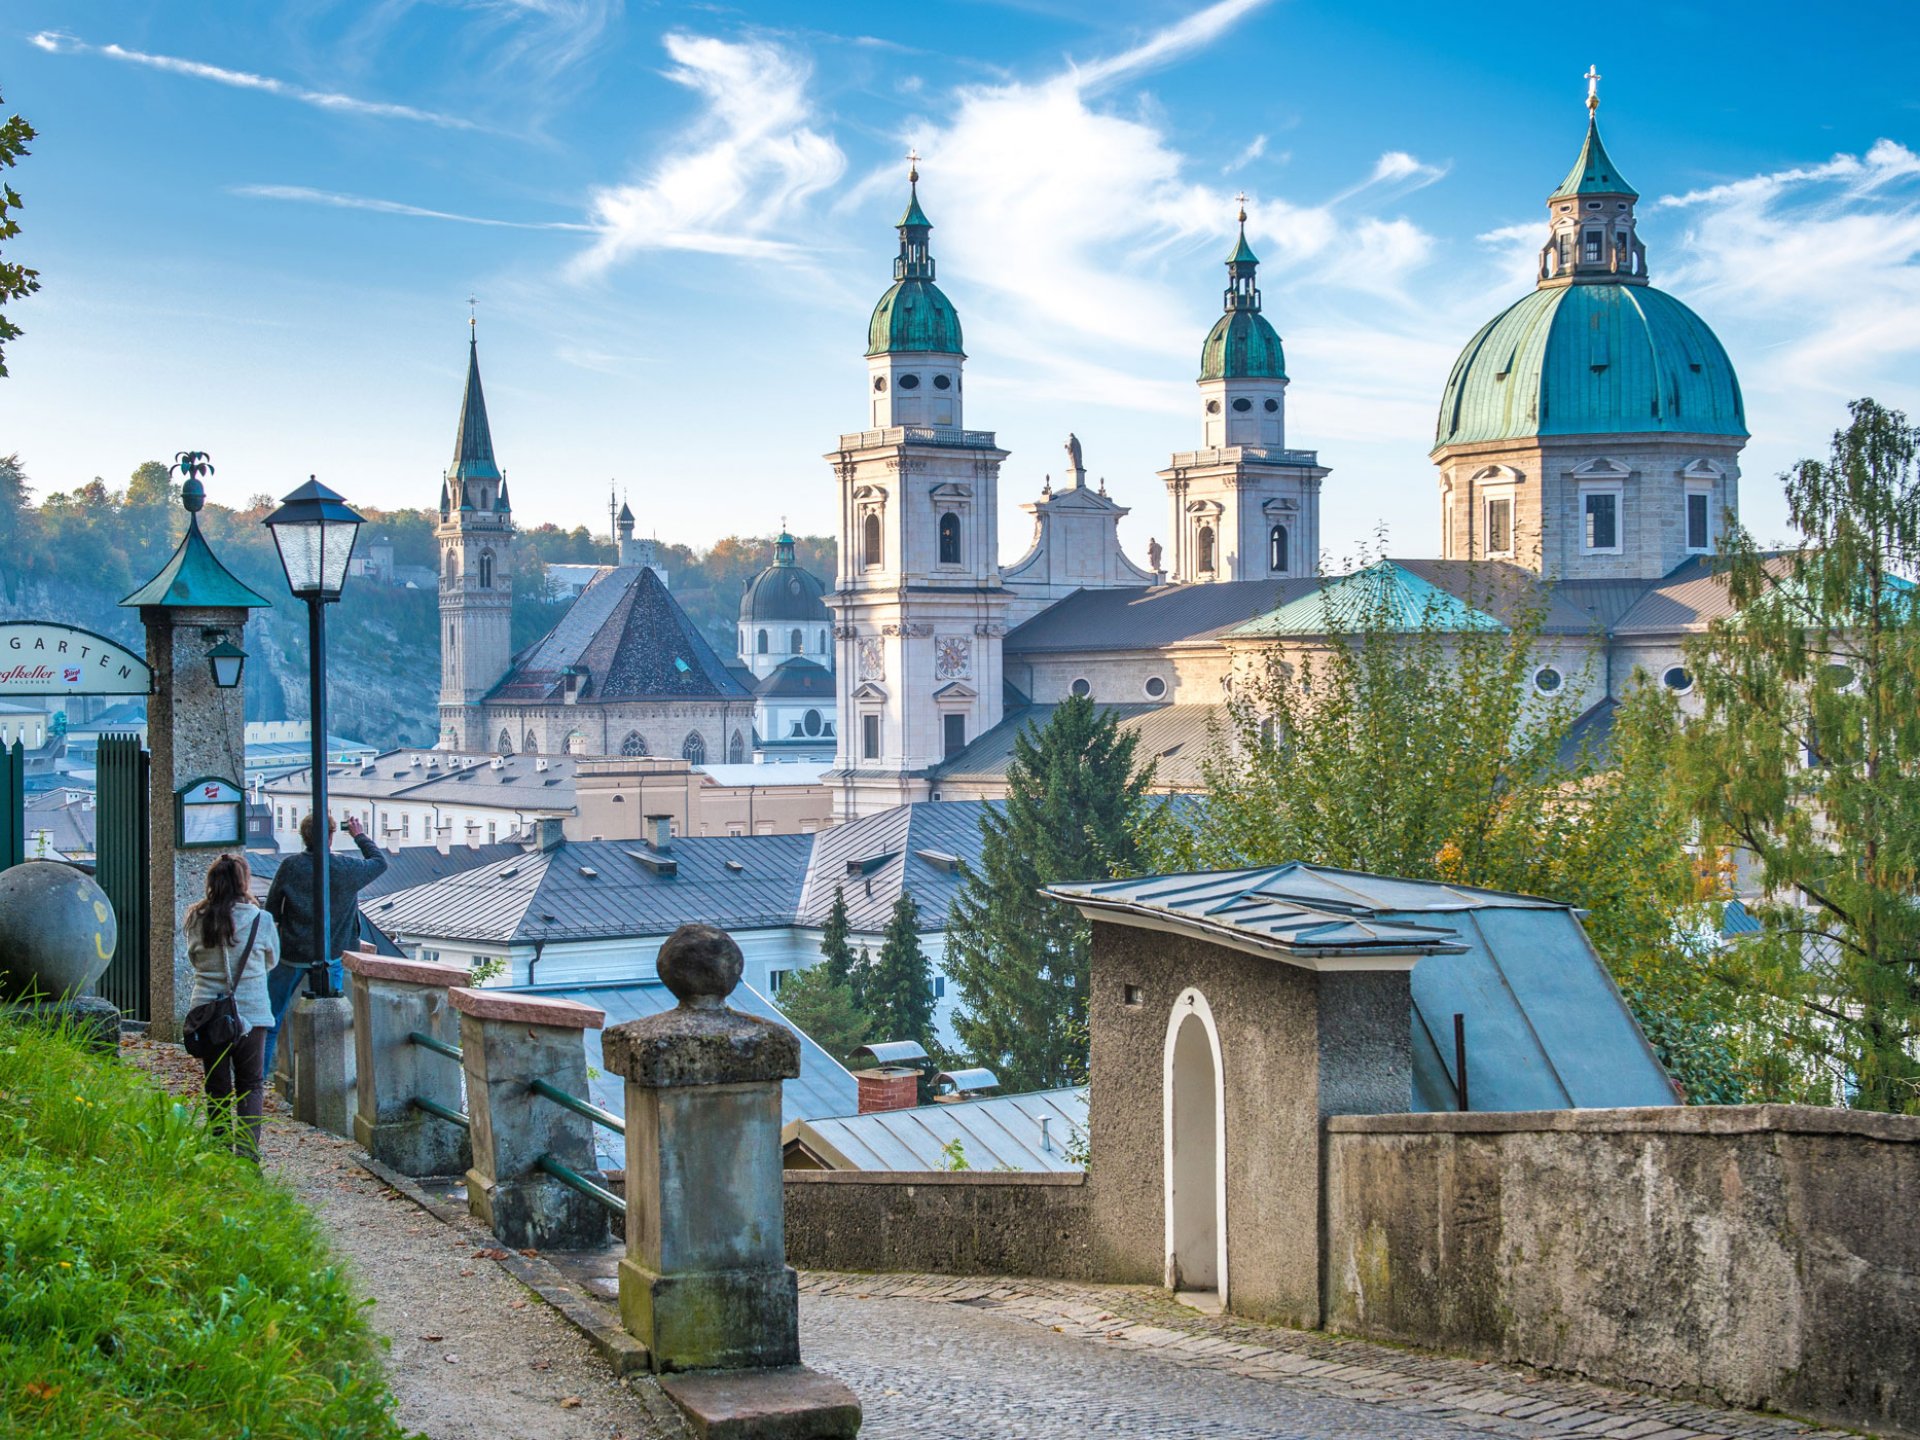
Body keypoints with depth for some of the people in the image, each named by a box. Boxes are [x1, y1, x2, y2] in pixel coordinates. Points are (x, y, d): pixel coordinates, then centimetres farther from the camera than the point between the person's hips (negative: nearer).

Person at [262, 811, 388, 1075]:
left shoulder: (290, 866, -10)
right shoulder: (347, 868, -9)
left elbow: (271, 910, -3)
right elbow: (380, 862, 11)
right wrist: (360, 836, 23)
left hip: (292, 954, 0)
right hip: (330, 955, 0)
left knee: (271, 1019, 9)